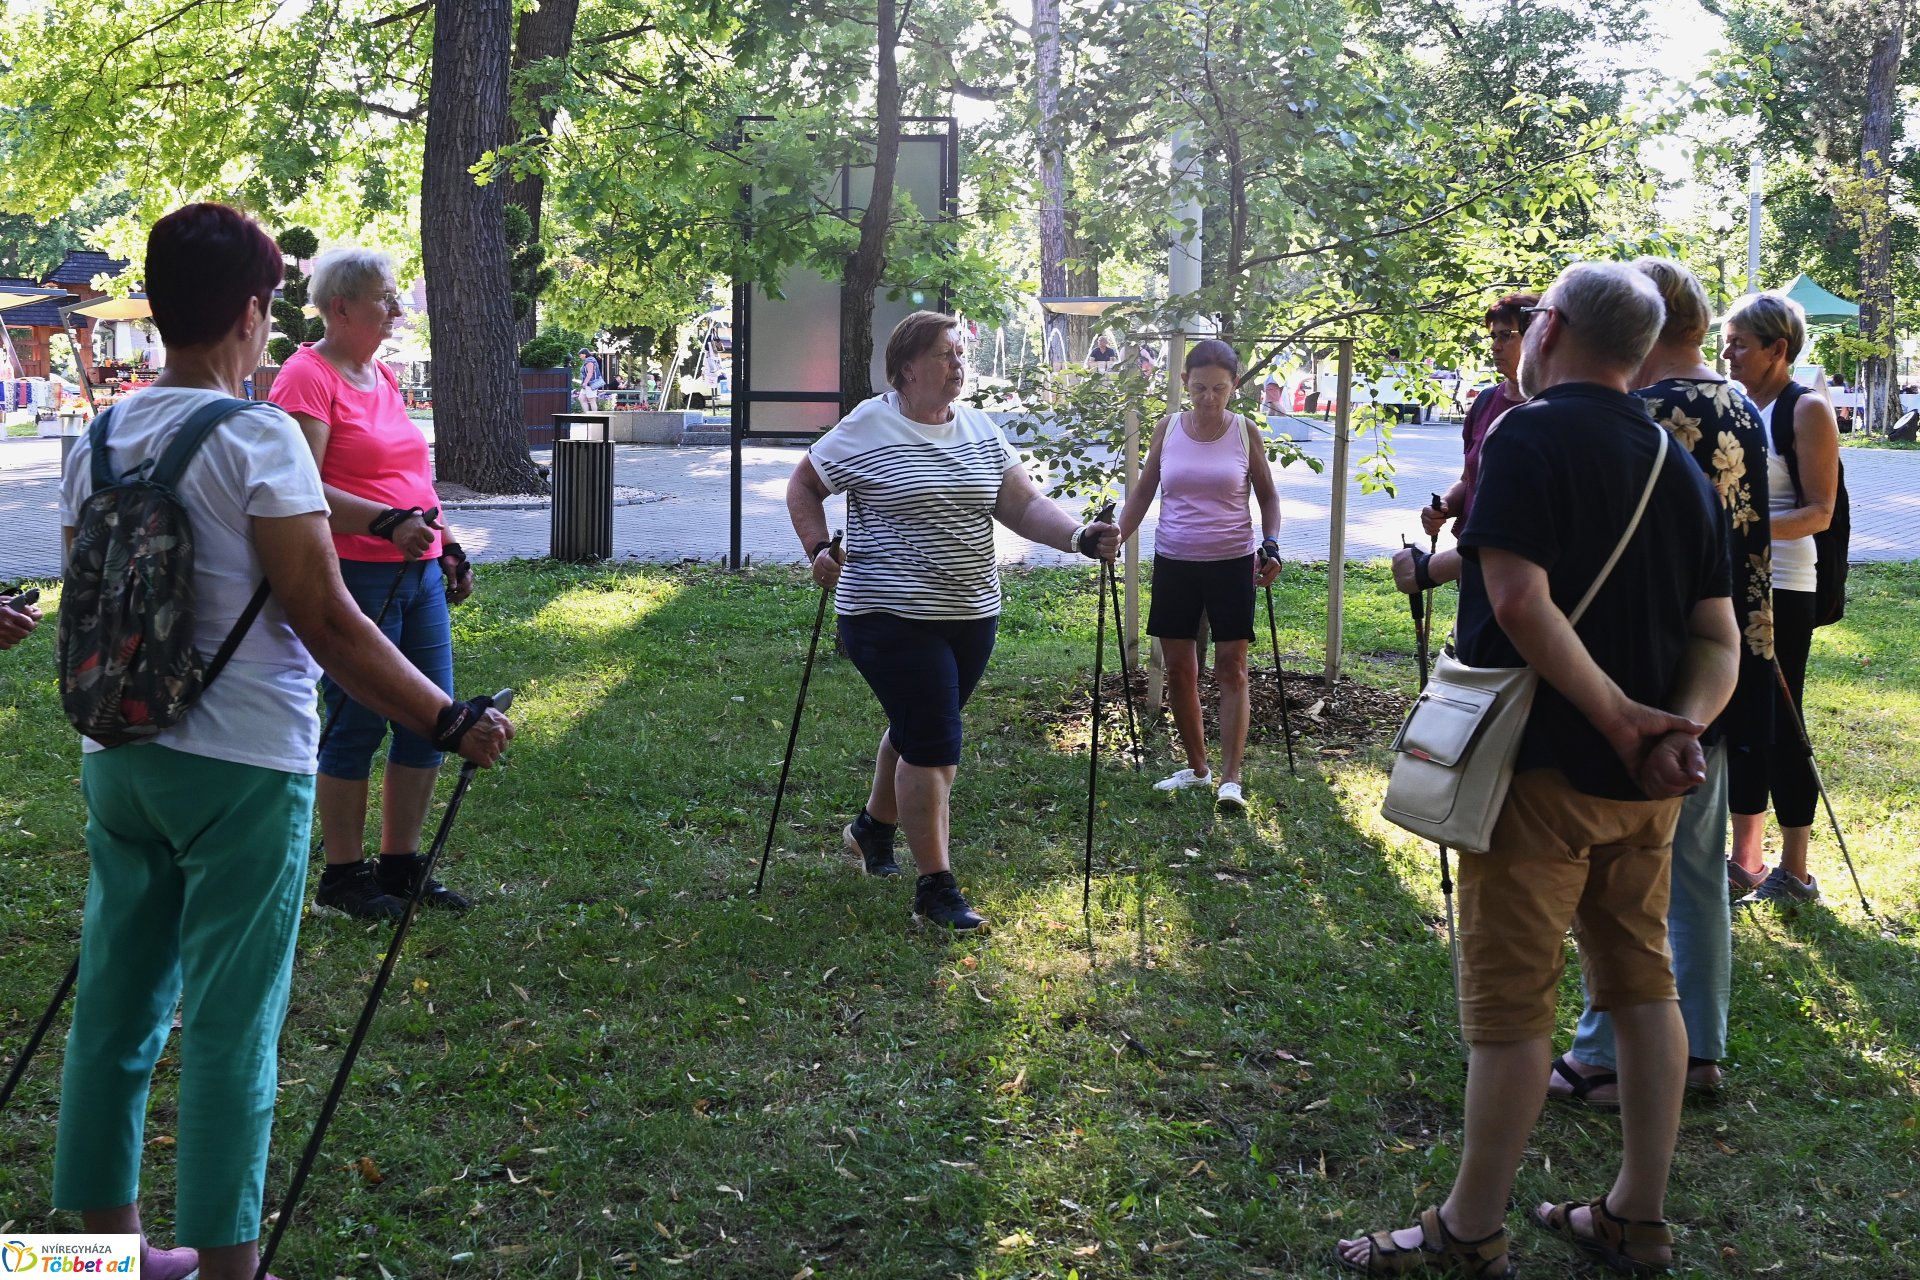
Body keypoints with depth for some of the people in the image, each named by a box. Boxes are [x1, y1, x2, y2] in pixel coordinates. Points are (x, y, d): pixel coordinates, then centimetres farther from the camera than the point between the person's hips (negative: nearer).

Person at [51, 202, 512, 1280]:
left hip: (119, 760, 7)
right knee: (231, 1030, 1)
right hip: (243, 768, -7)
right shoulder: (257, 439, -13)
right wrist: (451, 722, -13)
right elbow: (328, 624, -17)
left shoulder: (98, 442, 7)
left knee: (115, 1009, 13)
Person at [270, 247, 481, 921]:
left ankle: (400, 864, 22)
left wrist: (447, 547, 20)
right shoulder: (307, 377, -10)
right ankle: (341, 880, 11)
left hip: (418, 572, 9)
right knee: (358, 725, -2)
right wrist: (386, 523, -27)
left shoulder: (383, 376, 16)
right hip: (353, 576, -9)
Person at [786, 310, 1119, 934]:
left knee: (917, 730, 21)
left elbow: (1022, 504, 3)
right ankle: (936, 889, -1)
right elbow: (803, 486, 3)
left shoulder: (980, 428, 8)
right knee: (932, 746, -9)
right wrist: (819, 549, -12)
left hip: (971, 614, 6)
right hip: (894, 617, -6)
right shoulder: (868, 427, -8)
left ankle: (875, 826, 46)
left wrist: (1082, 537, -13)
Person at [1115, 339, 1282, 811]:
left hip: (1231, 563, -2)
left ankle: (1231, 780, -7)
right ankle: (1196, 767, 21)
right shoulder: (1168, 428, 2)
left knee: (1231, 667, -6)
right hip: (1174, 562, 3)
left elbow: (1268, 494, 7)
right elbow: (1143, 492, 10)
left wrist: (1271, 546, -8)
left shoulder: (1245, 432, -2)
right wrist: (1116, 538, -1)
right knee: (1179, 669, 6)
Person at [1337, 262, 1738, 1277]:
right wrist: (1678, 729, -8)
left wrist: (1618, 717, -17)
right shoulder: (1677, 462, 12)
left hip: (1544, 768, -7)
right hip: (1647, 779, 7)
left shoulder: (1530, 436, -11)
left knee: (1511, 999, 0)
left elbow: (1520, 600, -24)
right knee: (1641, 983, 15)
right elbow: (1717, 638, 8)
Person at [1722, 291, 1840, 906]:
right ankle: (1745, 860, 20)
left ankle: (1794, 874, 8)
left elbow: (1819, 512, -15)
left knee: (1779, 724, -2)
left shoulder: (1807, 411, -10)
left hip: (1780, 590, -7)